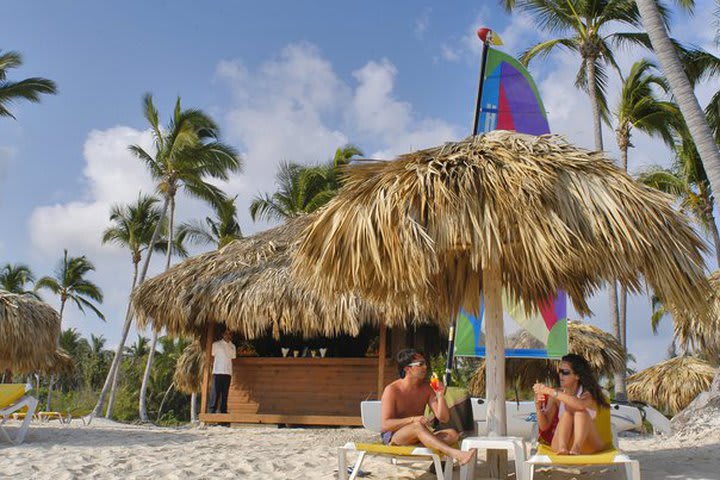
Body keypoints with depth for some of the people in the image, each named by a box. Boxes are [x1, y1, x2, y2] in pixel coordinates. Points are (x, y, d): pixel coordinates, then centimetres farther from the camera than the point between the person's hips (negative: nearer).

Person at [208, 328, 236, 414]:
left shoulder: (233, 346, 14)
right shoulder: (216, 344, 4)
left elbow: (232, 359, 15)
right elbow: (213, 358, 5)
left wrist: (231, 371, 8)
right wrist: (213, 368, -4)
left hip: (228, 372, 3)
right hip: (217, 372, -3)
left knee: (225, 392, 3)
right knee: (215, 391, -6)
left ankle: (223, 410, 6)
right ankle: (212, 409, -3)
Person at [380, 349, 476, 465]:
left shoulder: (426, 388, 4)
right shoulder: (392, 390, -11)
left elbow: (443, 418, 1)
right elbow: (385, 425, -18)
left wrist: (440, 396, -16)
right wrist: (413, 419, -30)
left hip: (416, 438, 6)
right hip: (392, 435, -6)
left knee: (452, 434, -20)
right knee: (418, 426, -39)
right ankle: (454, 453, -50)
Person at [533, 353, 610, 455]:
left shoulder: (588, 393, -5)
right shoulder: (556, 396, 4)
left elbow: (580, 405, -32)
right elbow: (544, 426, -1)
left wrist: (550, 391, -33)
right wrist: (538, 408, -20)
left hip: (588, 446, -2)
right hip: (562, 448, 2)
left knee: (581, 411, -26)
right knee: (567, 411, -24)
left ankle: (577, 447, -44)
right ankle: (562, 447, -45)